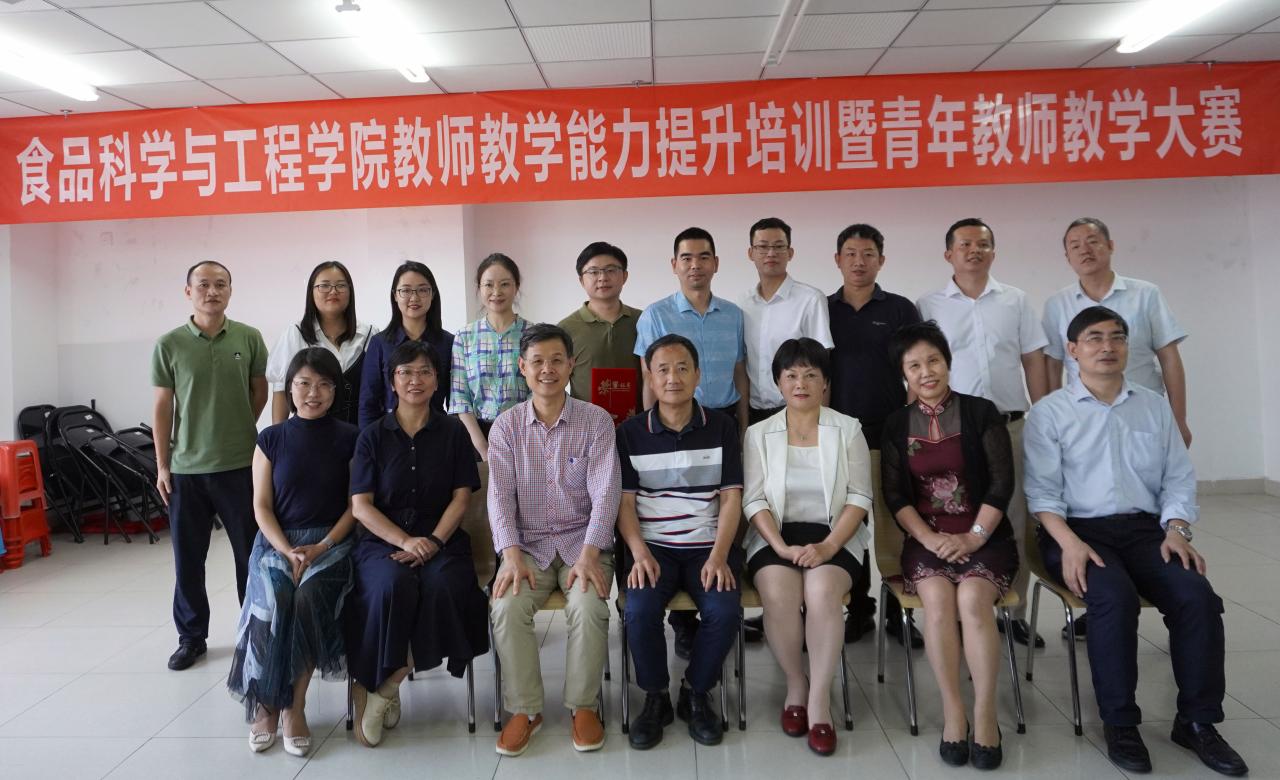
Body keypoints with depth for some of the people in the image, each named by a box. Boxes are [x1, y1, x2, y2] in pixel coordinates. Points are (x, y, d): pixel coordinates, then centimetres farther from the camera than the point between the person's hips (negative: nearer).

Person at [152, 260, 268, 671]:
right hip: (185, 468, 1)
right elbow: (163, 408, 2)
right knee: (187, 559, 10)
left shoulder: (249, 338, -1)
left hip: (240, 465, 0)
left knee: (252, 554, 8)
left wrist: (237, 430, 8)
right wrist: (162, 465, 2)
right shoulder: (169, 344, -1)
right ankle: (191, 637, 26)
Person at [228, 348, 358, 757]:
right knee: (271, 604, -28)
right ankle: (266, 703, -10)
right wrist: (288, 550, -13)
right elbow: (261, 506, 3)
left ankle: (294, 705, -16)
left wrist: (322, 547, -13)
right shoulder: (271, 439, 7)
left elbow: (356, 504, 1)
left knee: (308, 600, -30)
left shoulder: (349, 439, 3)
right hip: (277, 541, 1)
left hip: (330, 542, -1)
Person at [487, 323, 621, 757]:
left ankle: (583, 704, -5)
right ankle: (525, 708, -5)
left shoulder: (597, 421, -2)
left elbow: (605, 494, -9)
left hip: (584, 542, -1)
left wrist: (588, 554, -22)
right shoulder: (505, 426, 4)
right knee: (506, 607, -25)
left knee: (588, 606, -28)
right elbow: (500, 496, -3)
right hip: (528, 545, 2)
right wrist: (512, 555, -19)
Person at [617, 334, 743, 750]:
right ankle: (655, 696, 0)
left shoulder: (721, 427, 6)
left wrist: (719, 556, -12)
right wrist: (640, 553, -15)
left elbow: (731, 498, 2)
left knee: (724, 610, -27)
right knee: (639, 611, -28)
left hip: (709, 547, 1)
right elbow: (624, 502, 2)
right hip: (653, 547, 0)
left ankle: (696, 693, 2)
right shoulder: (630, 432, 6)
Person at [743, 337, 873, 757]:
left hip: (833, 535, 0)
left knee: (822, 591, -32)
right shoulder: (759, 433, 8)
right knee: (778, 594, -30)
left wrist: (827, 547, -16)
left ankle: (820, 698, -18)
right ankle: (795, 682, -4)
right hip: (775, 535, 1)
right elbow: (754, 500, 0)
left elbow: (859, 498, -1)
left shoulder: (848, 429, 6)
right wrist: (781, 547, -16)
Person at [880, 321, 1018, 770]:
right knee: (937, 599, -28)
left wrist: (973, 537, -14)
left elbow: (1002, 484, -4)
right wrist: (928, 538, -11)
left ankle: (985, 714, -19)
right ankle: (952, 711, -19)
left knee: (972, 600, -29)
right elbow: (894, 494, 3)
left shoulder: (981, 413, 2)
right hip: (926, 538, 1)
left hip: (984, 537, -1)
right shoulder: (896, 425, 9)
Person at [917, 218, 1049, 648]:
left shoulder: (1016, 301, 9)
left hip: (1010, 426, 2)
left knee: (1015, 523, 5)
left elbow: (1034, 363, 9)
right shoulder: (927, 307, 5)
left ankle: (1014, 611, 16)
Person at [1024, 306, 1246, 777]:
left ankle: (1197, 721, -5)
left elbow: (1178, 479, 13)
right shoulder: (1049, 413, 3)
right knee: (1116, 597, -31)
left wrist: (1176, 530, -6)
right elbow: (1042, 490, -4)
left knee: (1198, 595, -23)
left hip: (1145, 529, 4)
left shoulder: (1154, 406, 15)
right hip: (1078, 529, -3)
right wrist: (1069, 543, -19)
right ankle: (1119, 723, -15)